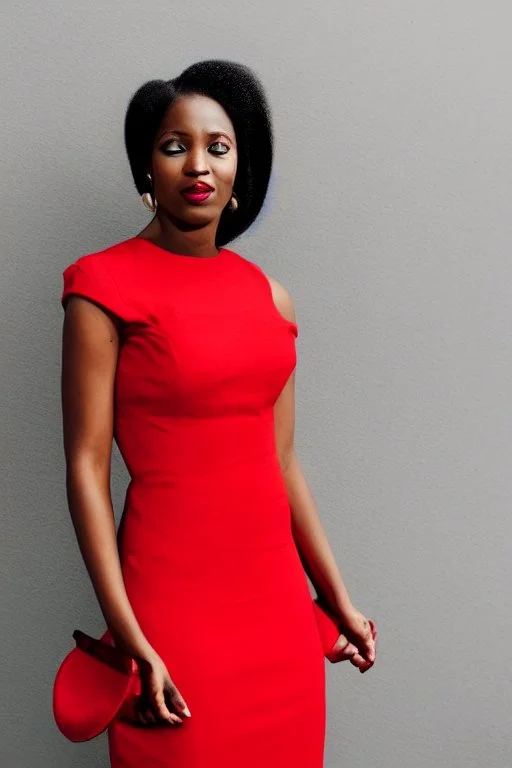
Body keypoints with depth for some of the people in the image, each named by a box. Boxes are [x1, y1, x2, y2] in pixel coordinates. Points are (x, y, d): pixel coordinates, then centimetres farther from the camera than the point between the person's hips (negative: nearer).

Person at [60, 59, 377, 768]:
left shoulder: (269, 297, 7)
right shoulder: (107, 284, -8)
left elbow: (282, 461, 11)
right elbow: (87, 467, -11)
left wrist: (338, 600, 13)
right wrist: (130, 640, -15)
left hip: (278, 595, 5)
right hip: (172, 594, -5)